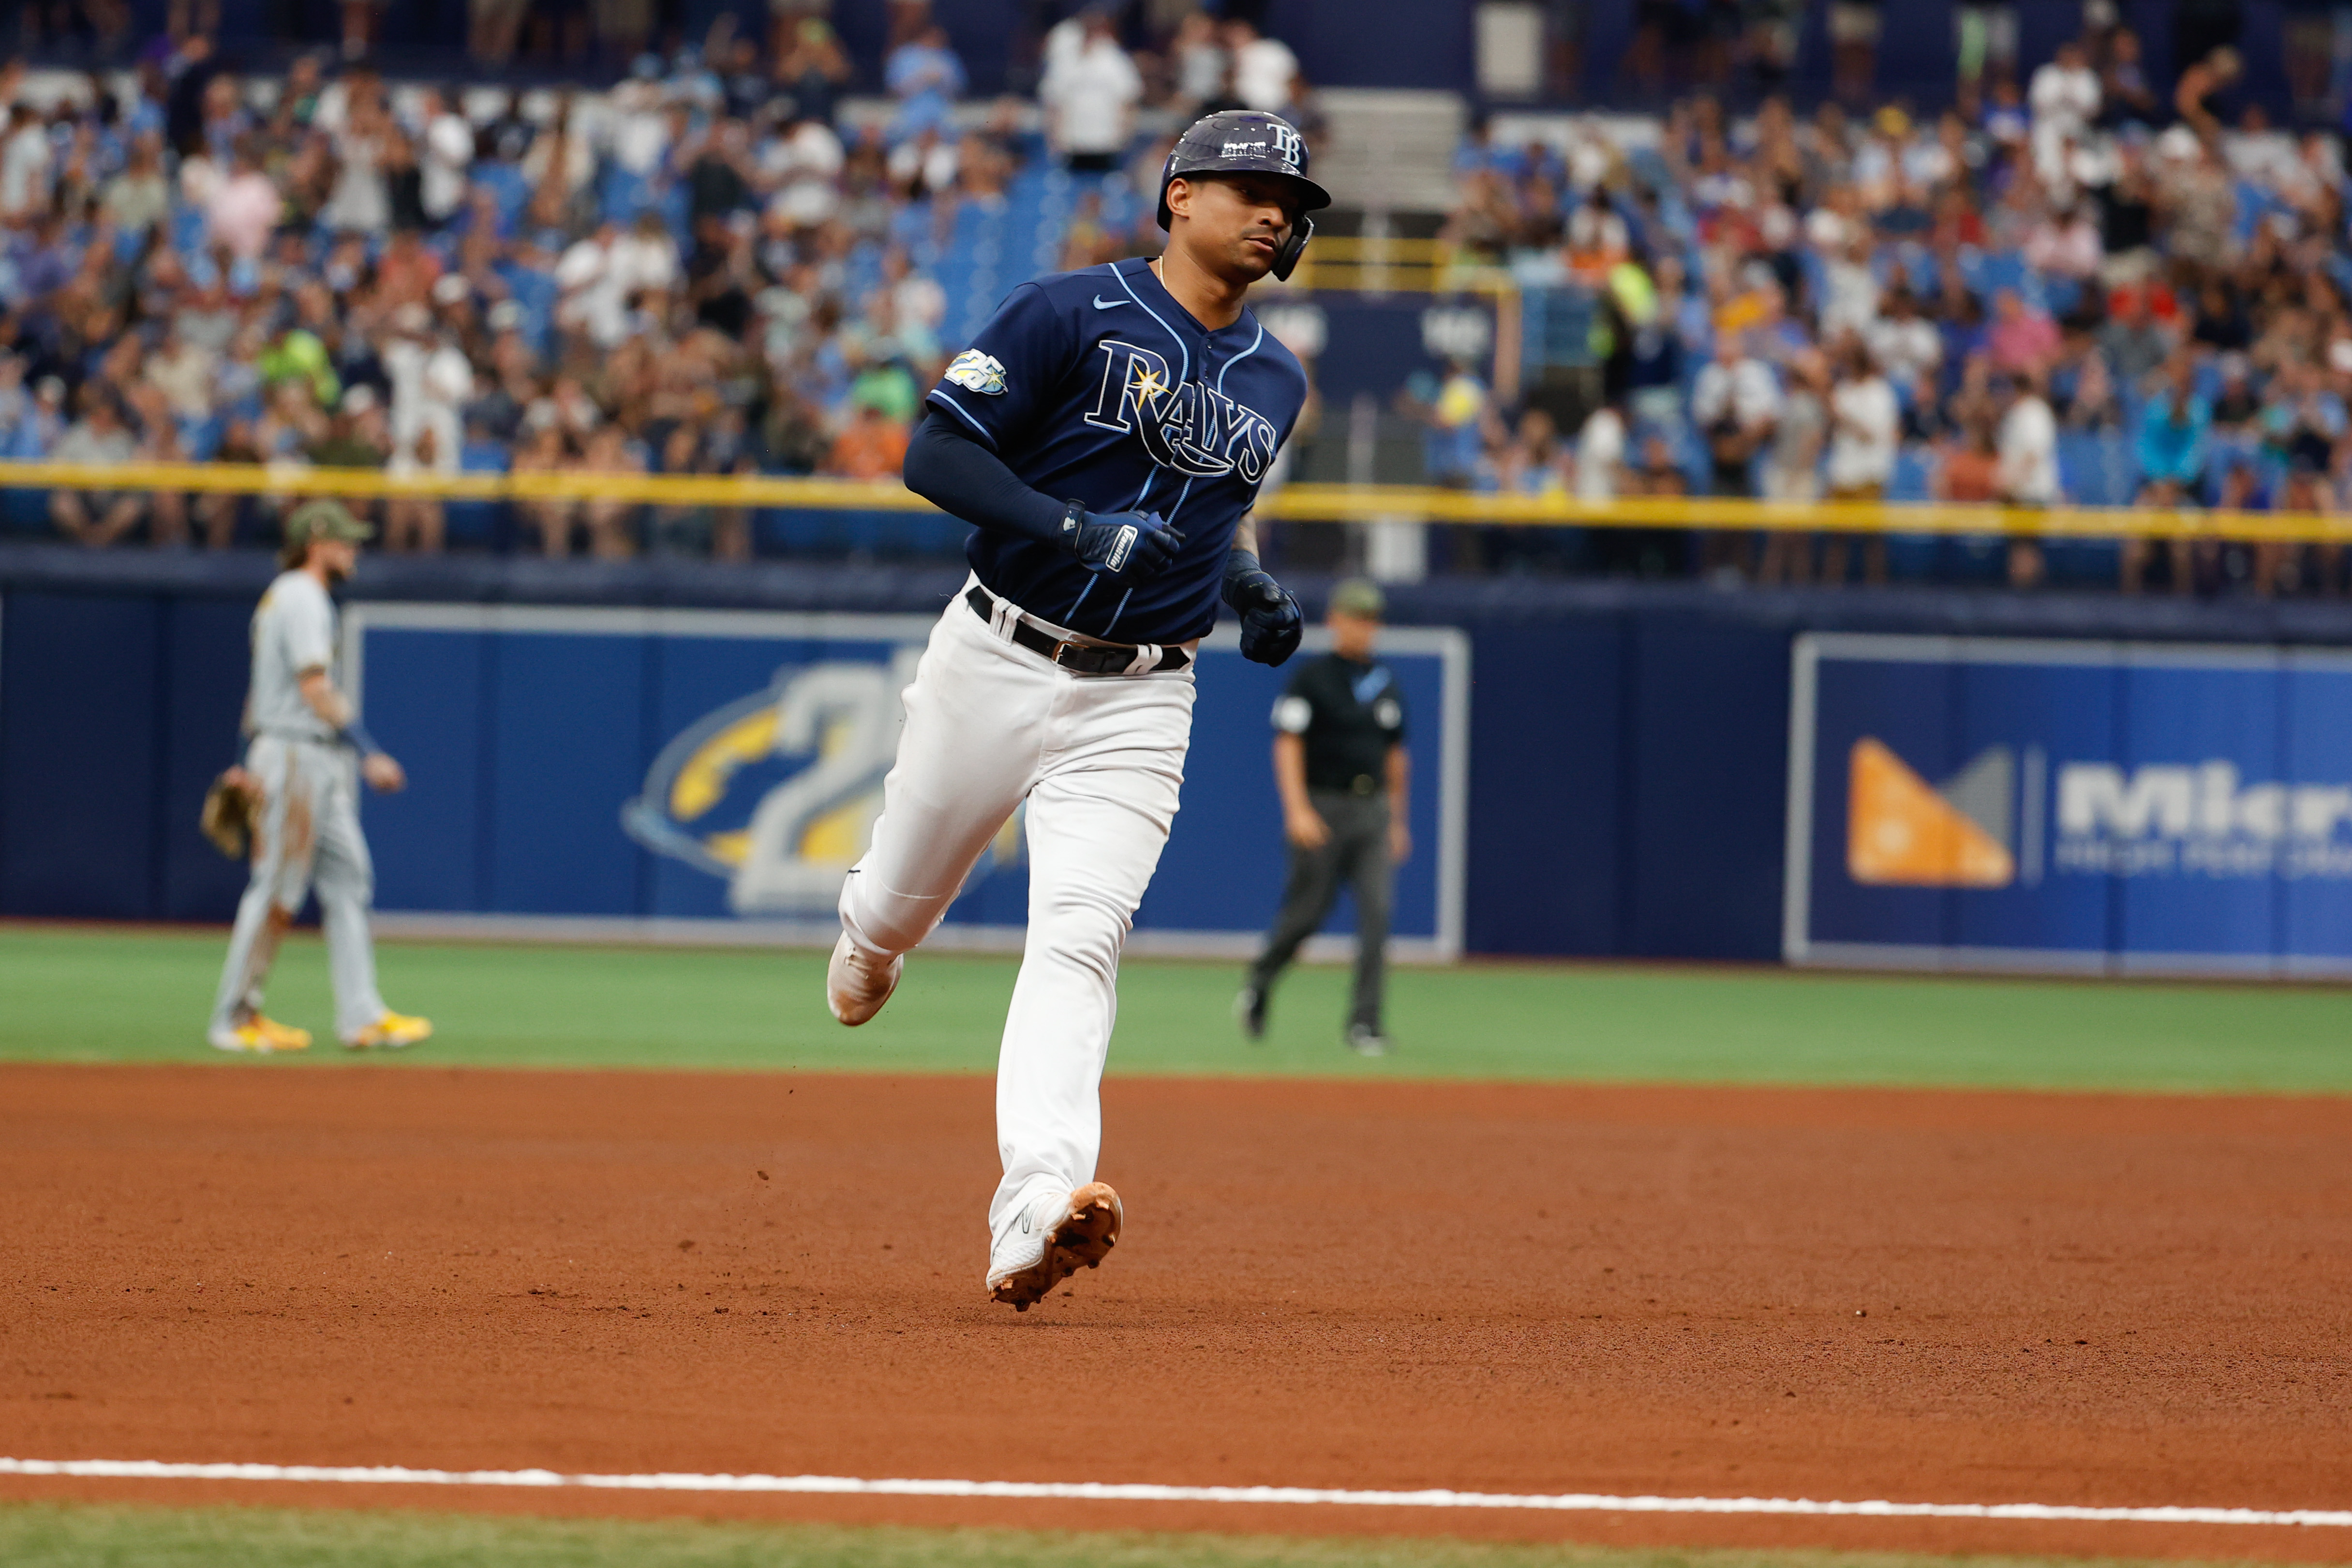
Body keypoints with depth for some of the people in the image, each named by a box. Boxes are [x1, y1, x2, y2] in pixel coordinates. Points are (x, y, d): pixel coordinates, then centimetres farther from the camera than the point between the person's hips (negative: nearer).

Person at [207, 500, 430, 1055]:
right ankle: (233, 1019, -2)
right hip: (299, 755, -10)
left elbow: (260, 692, 23)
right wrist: (368, 754, -23)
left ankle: (360, 1016, 2)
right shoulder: (302, 597, -12)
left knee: (348, 881, 5)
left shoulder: (282, 597, 19)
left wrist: (250, 762, 26)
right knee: (276, 889, -7)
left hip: (324, 766, 10)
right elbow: (316, 689, -21)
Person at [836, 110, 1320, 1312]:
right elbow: (936, 453, -13)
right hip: (996, 667, -2)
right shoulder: (1072, 314, -8)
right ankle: (865, 945, 54)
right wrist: (1077, 529, -25)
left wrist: (1251, 587, 8)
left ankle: (1034, 1212, -32)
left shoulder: (1275, 383, 11)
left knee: (1079, 933, -17)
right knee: (900, 904, 14)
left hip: (1135, 704, 2)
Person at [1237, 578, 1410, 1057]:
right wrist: (1297, 810, -20)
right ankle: (1259, 983, 27)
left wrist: (1397, 820, 20)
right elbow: (1288, 744, -9)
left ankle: (1365, 1022, -9)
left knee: (1376, 911, -9)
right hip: (1322, 808, -5)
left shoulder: (1385, 685, 14)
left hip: (1373, 809, 5)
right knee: (1307, 912, -1)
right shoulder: (1312, 679, -4)